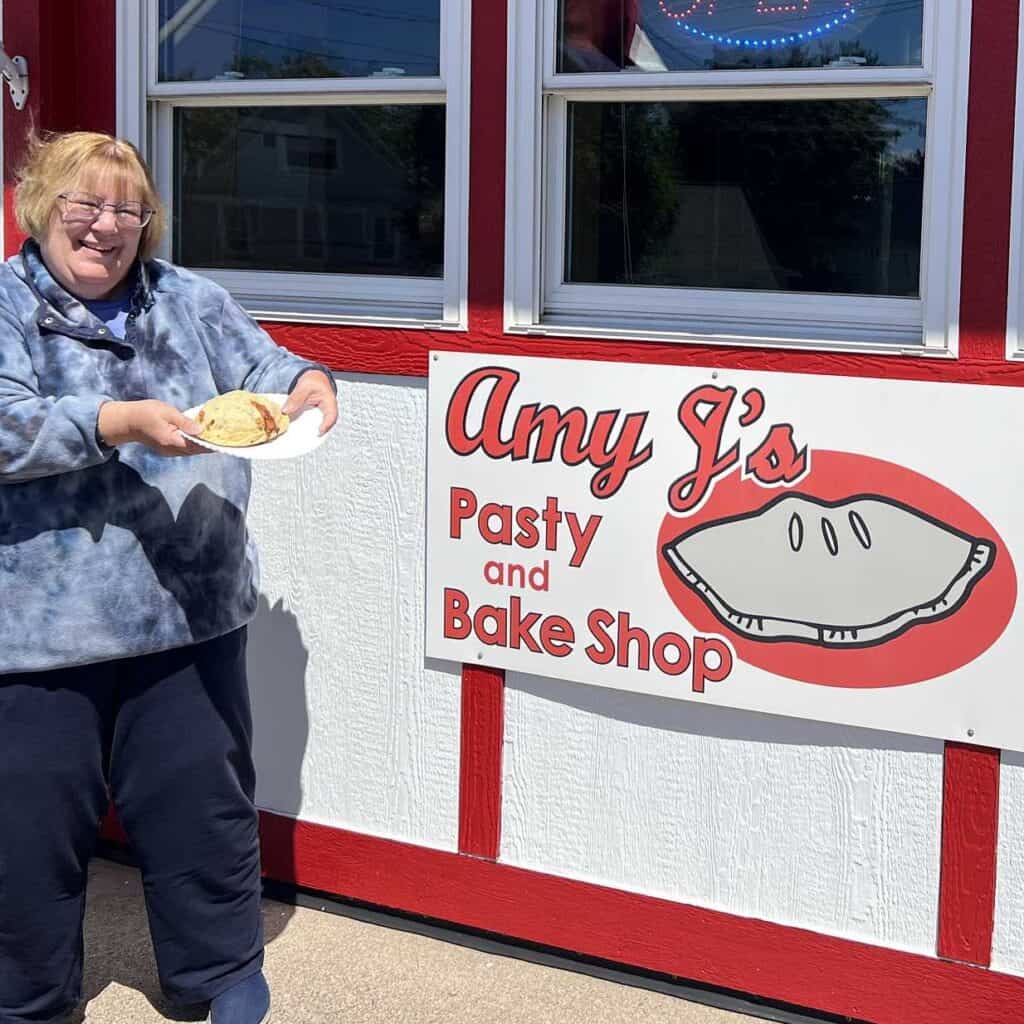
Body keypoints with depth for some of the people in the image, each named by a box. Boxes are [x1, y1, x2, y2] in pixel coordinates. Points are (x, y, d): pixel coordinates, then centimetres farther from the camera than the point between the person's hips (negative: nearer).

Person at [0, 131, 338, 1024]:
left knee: (201, 800, 12)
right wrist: (123, 423, -26)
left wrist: (305, 383, -12)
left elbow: (259, 365, 11)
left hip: (191, 610, 3)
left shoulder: (188, 300, 11)